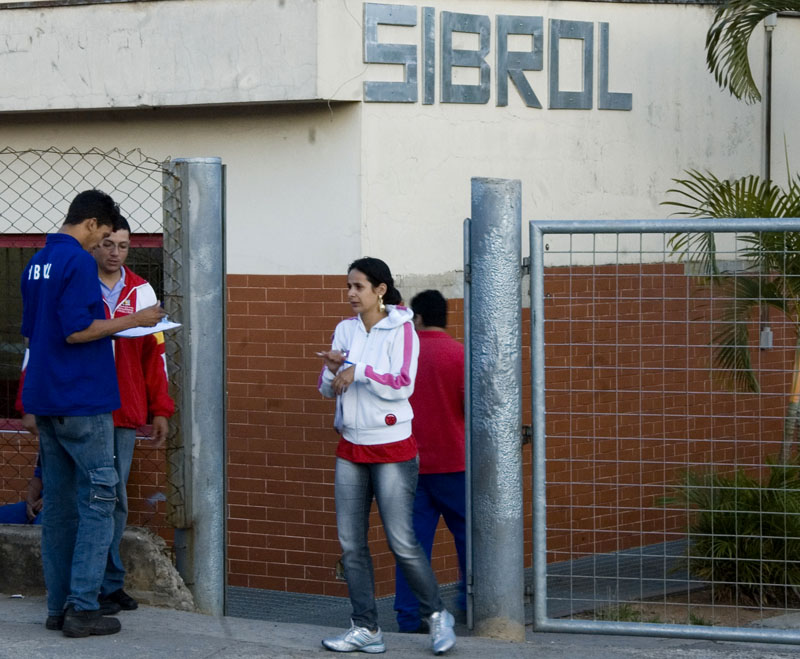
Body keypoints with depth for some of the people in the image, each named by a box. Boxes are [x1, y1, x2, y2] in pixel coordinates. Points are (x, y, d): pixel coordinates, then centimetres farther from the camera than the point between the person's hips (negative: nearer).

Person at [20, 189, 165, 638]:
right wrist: (133, 321, -13)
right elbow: (76, 330, -21)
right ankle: (82, 608, -8)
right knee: (98, 497, -4)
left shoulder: (37, 264, 14)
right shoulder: (79, 262, -13)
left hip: (45, 399, 9)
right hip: (81, 399, -9)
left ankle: (60, 607, 12)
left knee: (59, 501, 11)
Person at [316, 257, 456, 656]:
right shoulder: (345, 330, 9)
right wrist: (333, 369, -10)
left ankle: (437, 615, 12)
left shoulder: (401, 330, -7)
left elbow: (403, 385, -16)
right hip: (351, 447, 6)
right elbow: (328, 390, 10)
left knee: (402, 542, -6)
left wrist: (359, 370, -19)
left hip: (391, 448, -6)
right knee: (351, 543, 4)